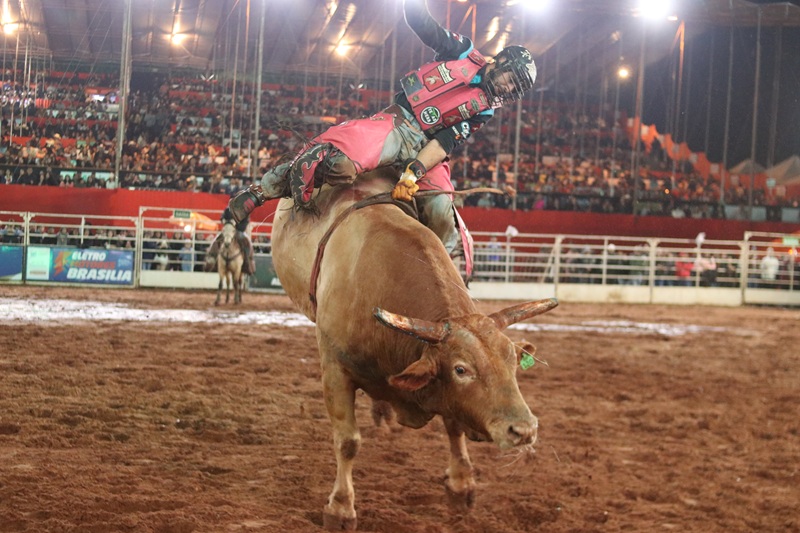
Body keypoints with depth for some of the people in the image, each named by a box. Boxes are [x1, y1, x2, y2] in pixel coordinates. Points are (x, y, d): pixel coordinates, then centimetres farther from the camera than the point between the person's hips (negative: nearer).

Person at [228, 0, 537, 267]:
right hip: (394, 123, -2)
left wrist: (414, 172, -18)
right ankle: (259, 193, -15)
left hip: (427, 150, 2)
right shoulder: (463, 52, 8)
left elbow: (447, 143, -4)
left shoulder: (483, 110, 8)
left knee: (439, 213, -25)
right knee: (338, 160, -29)